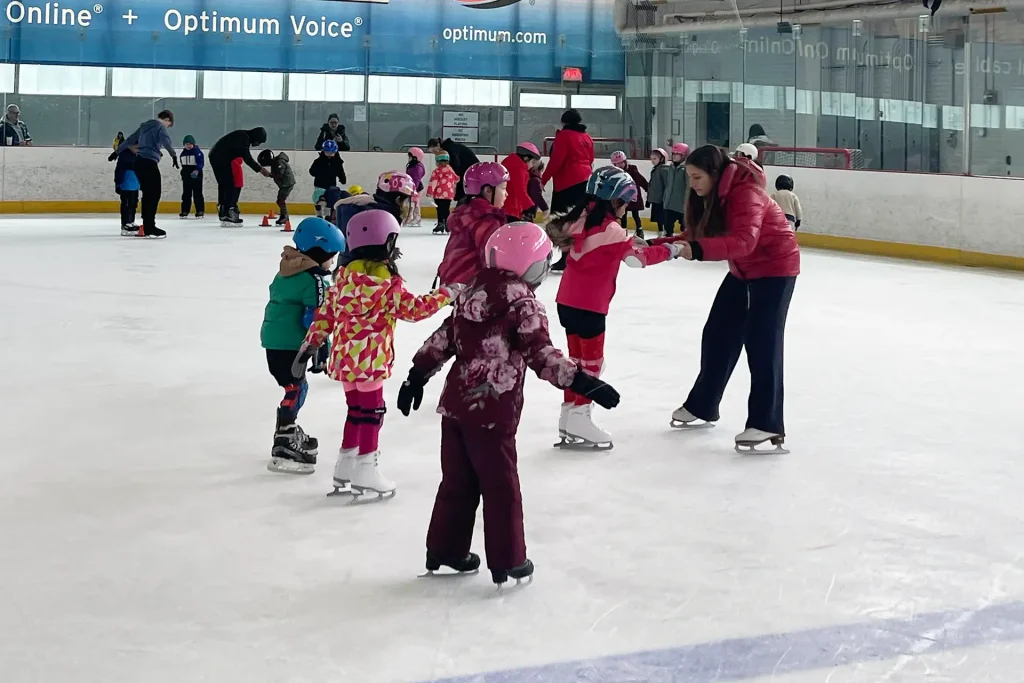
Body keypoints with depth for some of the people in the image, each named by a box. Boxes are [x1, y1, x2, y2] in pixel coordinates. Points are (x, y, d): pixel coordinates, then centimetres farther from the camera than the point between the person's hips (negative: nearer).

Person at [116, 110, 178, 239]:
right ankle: (150, 227, -13)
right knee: (154, 195, -8)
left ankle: (147, 226, 13)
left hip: (139, 162, 9)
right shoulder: (160, 127, -2)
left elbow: (130, 140, 29)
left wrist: (117, 151, 38)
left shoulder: (144, 126, 22)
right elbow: (166, 141, -23)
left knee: (147, 194, 13)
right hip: (149, 163, -9)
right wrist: (174, 155, -28)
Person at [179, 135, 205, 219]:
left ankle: (200, 211, -1)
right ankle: (185, 211, 11)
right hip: (186, 176, 6)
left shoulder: (197, 152, -10)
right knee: (186, 194, 7)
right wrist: (183, 174, 20)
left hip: (196, 175, -6)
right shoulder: (183, 153, 12)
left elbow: (201, 162, -19)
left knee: (197, 193, -4)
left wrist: (197, 170, -33)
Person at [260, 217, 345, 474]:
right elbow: (315, 318, -19)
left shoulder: (287, 271, 13)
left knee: (295, 386, 23)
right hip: (289, 344, -10)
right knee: (295, 389, -9)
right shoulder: (315, 281, -16)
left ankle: (290, 433, 38)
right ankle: (283, 448, -14)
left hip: (274, 339, 10)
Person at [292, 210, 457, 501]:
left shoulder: (344, 276, 6)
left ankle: (346, 465, 26)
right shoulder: (389, 282, -13)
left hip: (345, 356, 7)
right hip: (370, 359, -7)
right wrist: (445, 294, 3)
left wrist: (311, 343, 15)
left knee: (356, 409, 18)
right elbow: (414, 309, -8)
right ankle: (365, 468, 4)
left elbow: (325, 313, 9)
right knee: (371, 411, 2)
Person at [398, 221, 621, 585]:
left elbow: (443, 338, 14)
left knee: (458, 481, 18)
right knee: (501, 486, 5)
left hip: (455, 403, 7)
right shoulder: (524, 305, -12)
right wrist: (582, 381, -25)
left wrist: (418, 375, 22)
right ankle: (507, 562, 14)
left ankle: (444, 550, 28)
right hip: (492, 410, -7)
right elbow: (540, 354, -22)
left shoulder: (474, 292, 10)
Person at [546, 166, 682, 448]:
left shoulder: (581, 219, 7)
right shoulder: (610, 229, -16)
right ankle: (579, 418, 2)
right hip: (589, 305, -8)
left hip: (568, 301, 8)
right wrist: (669, 251, 3)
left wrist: (629, 241, 11)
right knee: (591, 360, 2)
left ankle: (570, 415, 20)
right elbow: (638, 256, -9)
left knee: (578, 358, 16)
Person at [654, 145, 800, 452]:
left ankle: (768, 425, -13)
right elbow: (696, 236, -2)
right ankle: (702, 407, 23)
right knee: (718, 335, 11)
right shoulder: (710, 195, -2)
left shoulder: (745, 194, -30)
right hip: (743, 270, 9)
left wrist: (698, 251, -56)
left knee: (761, 342, -14)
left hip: (775, 267, -9)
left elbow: (743, 241, -44)